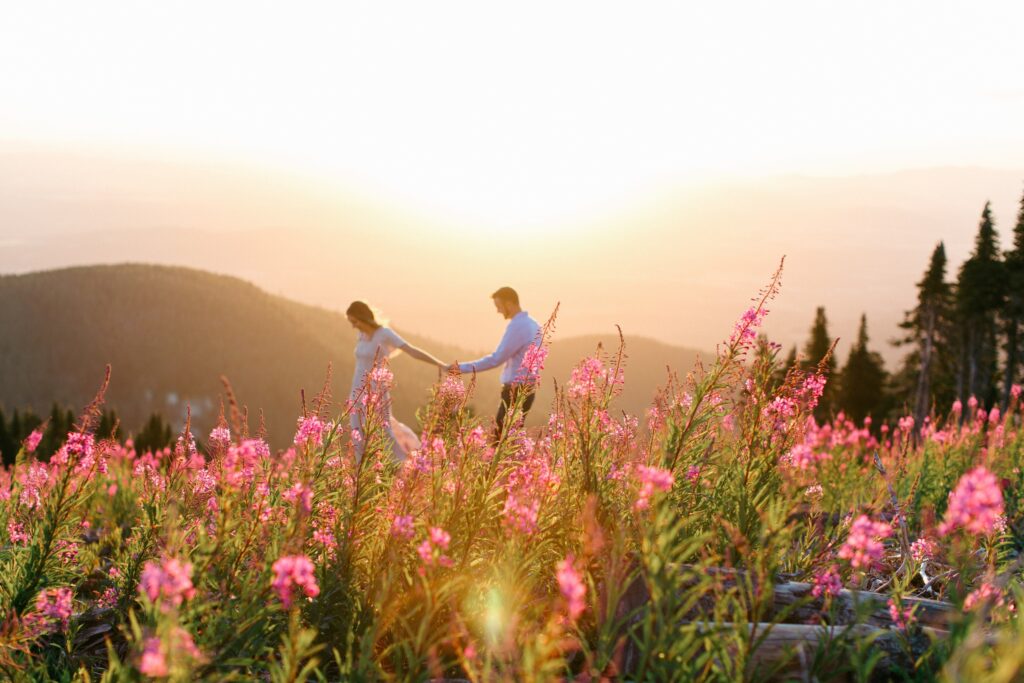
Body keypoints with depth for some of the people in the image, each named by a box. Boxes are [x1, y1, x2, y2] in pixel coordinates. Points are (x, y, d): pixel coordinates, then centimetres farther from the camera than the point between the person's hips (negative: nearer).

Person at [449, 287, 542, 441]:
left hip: (516, 391, -9)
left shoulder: (517, 326, -16)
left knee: (501, 437, -8)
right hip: (527, 388, 9)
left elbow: (496, 359, -21)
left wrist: (463, 367, -17)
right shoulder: (532, 324, 12)